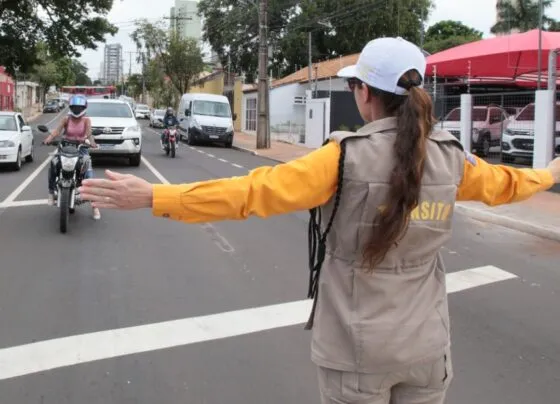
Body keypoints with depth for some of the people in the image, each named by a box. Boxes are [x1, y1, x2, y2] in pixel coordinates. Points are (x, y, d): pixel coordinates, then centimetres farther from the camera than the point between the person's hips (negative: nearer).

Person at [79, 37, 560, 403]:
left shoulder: (348, 156, -18)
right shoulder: (450, 158, -2)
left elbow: (255, 191, -22)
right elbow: (501, 183, 18)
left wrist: (154, 196, -20)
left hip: (358, 348, -3)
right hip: (426, 347, 4)